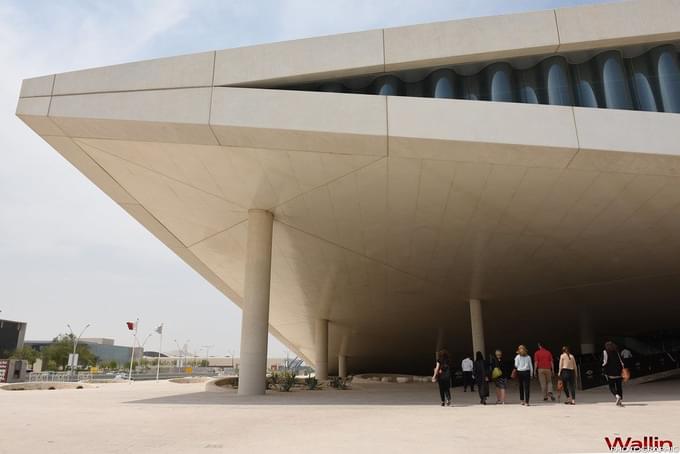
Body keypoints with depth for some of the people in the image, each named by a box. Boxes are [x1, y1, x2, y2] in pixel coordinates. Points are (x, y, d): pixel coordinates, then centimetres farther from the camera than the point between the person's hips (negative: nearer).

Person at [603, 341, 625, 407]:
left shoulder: (605, 352, -3)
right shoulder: (616, 352, 9)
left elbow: (605, 362, -7)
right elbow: (621, 361, 6)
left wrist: (603, 369, 3)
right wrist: (622, 369, 9)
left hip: (610, 372, -4)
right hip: (618, 372, 4)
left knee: (612, 386, 3)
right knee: (619, 387, 10)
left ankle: (617, 396, -22)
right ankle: (620, 400, 7)